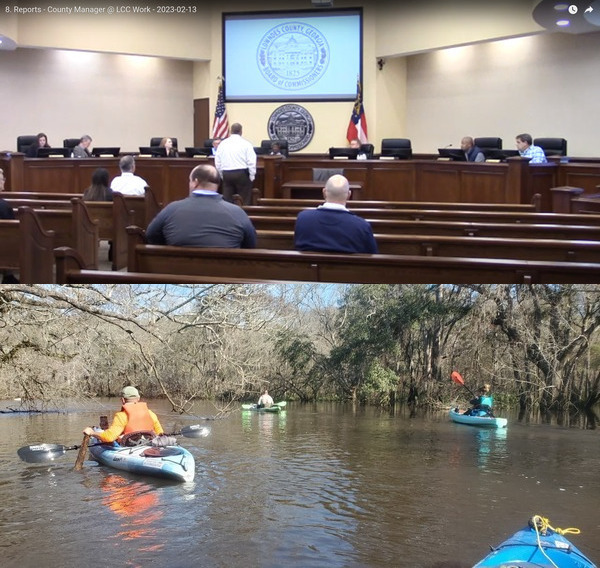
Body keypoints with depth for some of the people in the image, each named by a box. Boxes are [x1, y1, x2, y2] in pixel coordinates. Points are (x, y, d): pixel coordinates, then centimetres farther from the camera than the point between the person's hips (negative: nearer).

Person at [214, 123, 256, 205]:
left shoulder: (223, 143, 7)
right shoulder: (245, 143, -4)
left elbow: (217, 161, 9)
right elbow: (251, 161, -8)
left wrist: (221, 175, 16)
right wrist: (252, 176, 0)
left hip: (226, 174, 3)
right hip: (242, 173, -3)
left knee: (227, 200, 6)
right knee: (244, 201, 0)